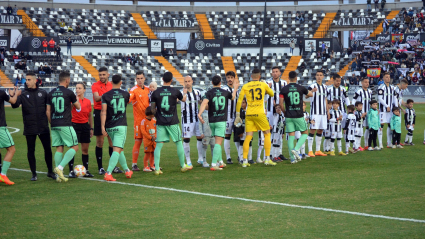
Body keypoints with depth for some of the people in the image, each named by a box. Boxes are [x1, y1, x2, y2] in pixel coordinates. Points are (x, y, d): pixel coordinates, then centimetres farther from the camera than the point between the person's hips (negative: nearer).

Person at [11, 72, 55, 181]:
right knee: (31, 151, 3)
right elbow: (15, 105, -15)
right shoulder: (23, 94, -1)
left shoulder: (43, 93, 5)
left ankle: (50, 171, 21)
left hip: (43, 127, 1)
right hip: (29, 128, -1)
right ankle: (34, 173, 13)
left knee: (48, 149, 7)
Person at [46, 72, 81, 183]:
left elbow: (48, 111, 11)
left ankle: (59, 176, 4)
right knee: (75, 147, 1)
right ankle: (60, 167, -15)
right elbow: (78, 107, 8)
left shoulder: (51, 93, 10)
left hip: (54, 125, 6)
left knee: (59, 148, 9)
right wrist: (75, 99, 29)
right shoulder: (68, 92, -5)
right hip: (65, 125, -6)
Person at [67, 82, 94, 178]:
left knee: (85, 149, 8)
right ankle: (71, 171, -2)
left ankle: (86, 170, 16)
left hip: (85, 125, 5)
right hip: (75, 125, -5)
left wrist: (91, 128, 18)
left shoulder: (88, 102, 7)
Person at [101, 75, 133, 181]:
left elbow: (103, 111, -11)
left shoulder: (105, 95, -2)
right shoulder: (125, 94, 3)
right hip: (121, 126, -3)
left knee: (120, 149, 18)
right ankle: (108, 173, -24)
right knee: (117, 150, -9)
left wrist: (102, 126, -12)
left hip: (110, 127, 3)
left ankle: (127, 170, 30)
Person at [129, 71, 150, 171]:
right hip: (138, 119, -6)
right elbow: (128, 99, -24)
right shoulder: (134, 90, -7)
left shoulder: (147, 90, 11)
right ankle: (134, 164, 2)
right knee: (138, 141, -5)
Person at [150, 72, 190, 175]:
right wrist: (184, 93, 40)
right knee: (179, 143, 13)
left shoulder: (156, 93, -3)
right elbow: (183, 99, 18)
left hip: (160, 123, 1)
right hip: (173, 122, -1)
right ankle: (183, 166, 22)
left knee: (158, 145, 3)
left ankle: (157, 168, -3)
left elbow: (152, 109, 1)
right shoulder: (175, 92, -4)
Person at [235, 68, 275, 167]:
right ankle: (267, 159, 5)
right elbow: (272, 94, 20)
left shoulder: (245, 86, 5)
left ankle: (245, 161, -1)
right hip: (260, 114, -2)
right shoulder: (263, 84, 4)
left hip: (249, 114, 2)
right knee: (267, 134, 11)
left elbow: (239, 101, 4)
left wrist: (238, 116, 9)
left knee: (248, 137, 3)